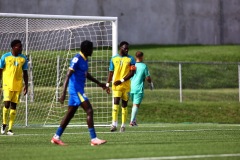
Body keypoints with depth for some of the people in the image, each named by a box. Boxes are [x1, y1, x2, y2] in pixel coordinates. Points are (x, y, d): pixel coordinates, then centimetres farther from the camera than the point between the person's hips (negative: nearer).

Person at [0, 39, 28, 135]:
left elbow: (25, 73, 11)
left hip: (18, 86, 3)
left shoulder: (23, 58, 5)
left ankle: (10, 129, 6)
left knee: (14, 106, 2)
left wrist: (26, 85, 6)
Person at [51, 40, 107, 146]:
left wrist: (99, 83, 37)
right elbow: (68, 76, -20)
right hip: (76, 90, -10)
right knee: (89, 111, -13)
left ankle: (56, 137, 15)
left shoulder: (84, 60, 13)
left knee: (70, 114, 11)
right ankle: (94, 139, -14)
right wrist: (64, 93, -26)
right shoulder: (77, 59, -16)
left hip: (79, 90, 10)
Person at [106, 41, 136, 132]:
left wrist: (122, 80, -15)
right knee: (116, 103, -12)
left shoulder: (130, 59, 1)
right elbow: (111, 72, 12)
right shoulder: (114, 59, 7)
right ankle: (114, 124, -17)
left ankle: (123, 125, 10)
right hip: (116, 85, 0)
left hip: (126, 86, 0)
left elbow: (132, 73, -6)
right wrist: (107, 84, 5)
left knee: (124, 104, 5)